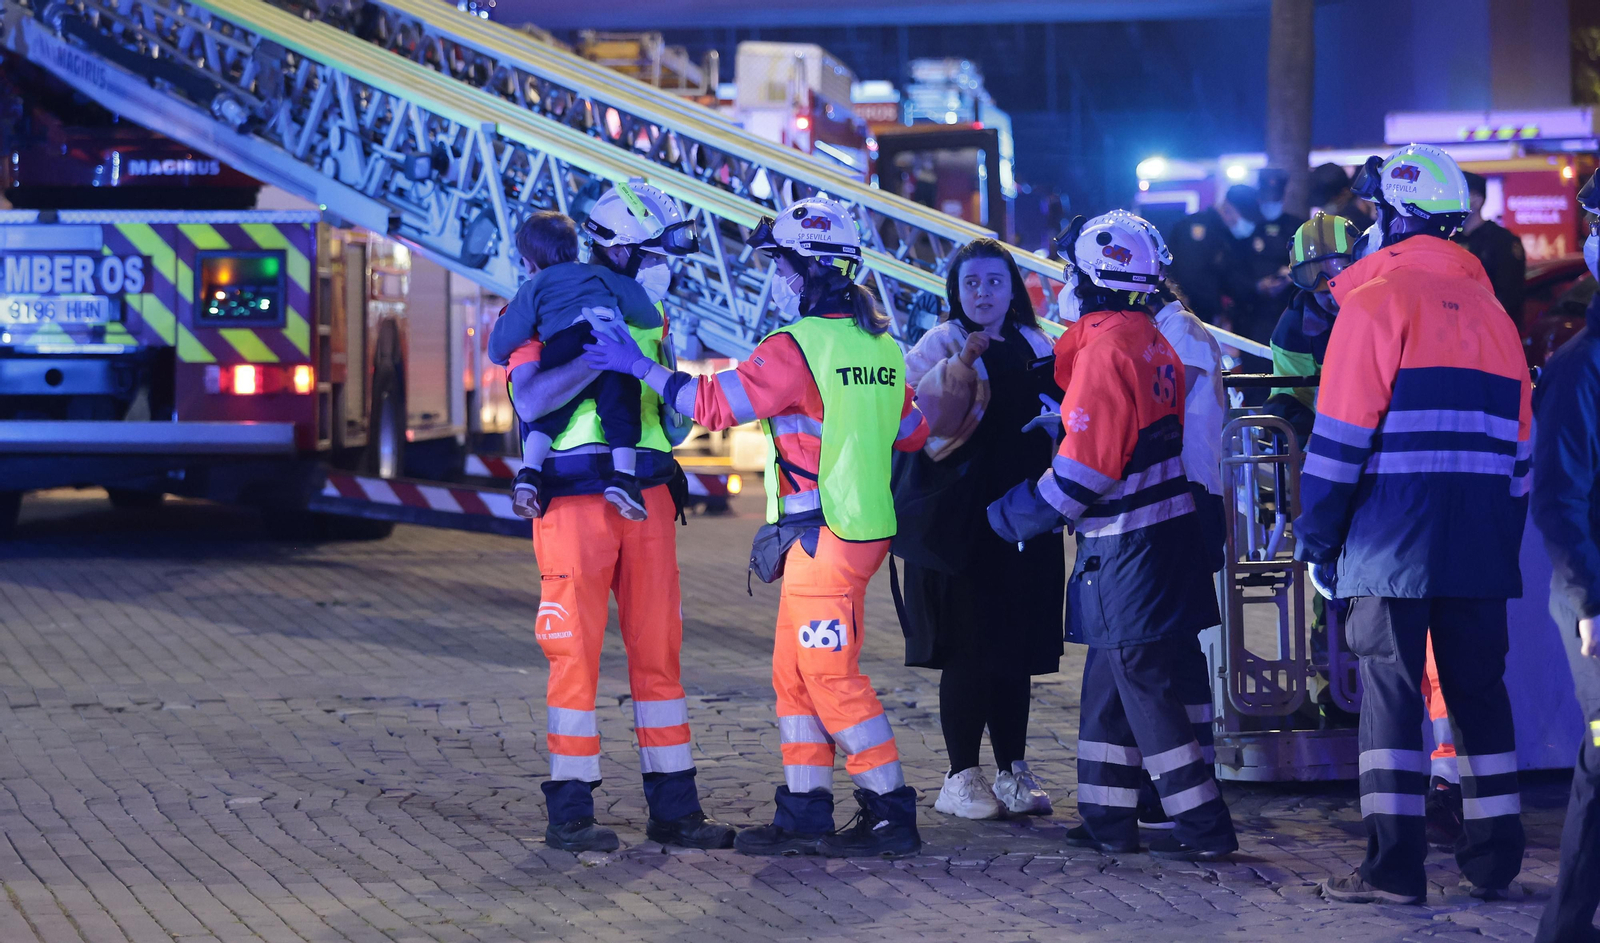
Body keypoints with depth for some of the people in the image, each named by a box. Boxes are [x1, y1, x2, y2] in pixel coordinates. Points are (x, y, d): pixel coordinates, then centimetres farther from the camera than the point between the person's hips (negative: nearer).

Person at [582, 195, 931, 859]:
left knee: (831, 677, -4)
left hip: (822, 537, -9)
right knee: (794, 672, 13)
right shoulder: (881, 346, 11)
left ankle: (891, 812, -2)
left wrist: (641, 367, -6)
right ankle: (806, 811, 15)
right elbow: (911, 432, 20)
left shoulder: (797, 348, -15)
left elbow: (715, 403, -13)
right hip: (866, 525, 9)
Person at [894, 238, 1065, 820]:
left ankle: (1013, 772, 16)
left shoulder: (1035, 347, 13)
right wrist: (960, 365, -33)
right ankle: (961, 777, 2)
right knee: (968, 651, -5)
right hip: (963, 524, -5)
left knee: (1017, 649, 8)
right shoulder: (944, 345, -3)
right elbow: (923, 412, -19)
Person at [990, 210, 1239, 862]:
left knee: (1146, 686, -5)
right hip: (1164, 534, 9)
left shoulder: (1104, 349, -18)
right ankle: (1109, 821, 21)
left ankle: (1204, 827, -4)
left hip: (1130, 550, -9)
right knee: (1109, 684, 16)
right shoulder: (1150, 341, 11)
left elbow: (1086, 466, -20)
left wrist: (1018, 514, -8)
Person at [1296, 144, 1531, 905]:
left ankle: (1395, 865, -6)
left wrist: (1317, 539, -3)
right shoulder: (1489, 311, 15)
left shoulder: (1378, 300, -5)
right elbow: (1517, 447, 18)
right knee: (1479, 688, 11)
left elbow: (1340, 437, -9)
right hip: (1481, 546, 6)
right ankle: (1494, 859, 13)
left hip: (1393, 537, -6)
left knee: (1391, 690, -3)